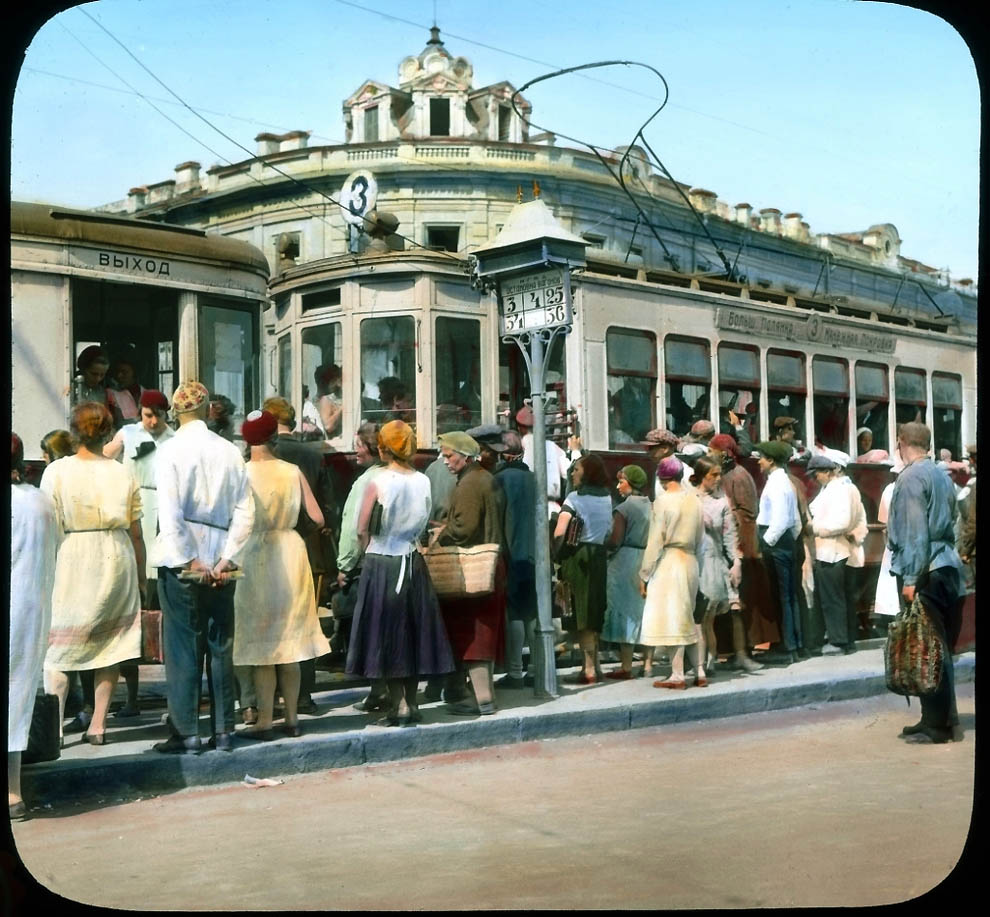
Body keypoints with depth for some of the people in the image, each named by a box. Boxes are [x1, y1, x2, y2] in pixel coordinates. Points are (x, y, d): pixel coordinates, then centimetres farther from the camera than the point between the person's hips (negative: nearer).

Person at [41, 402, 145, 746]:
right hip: (115, 562, 2)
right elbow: (135, 533, 3)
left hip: (71, 562, -2)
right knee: (110, 645, 10)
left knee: (57, 649, 5)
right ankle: (98, 724, 12)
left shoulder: (56, 471, -5)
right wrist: (141, 576, 13)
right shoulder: (122, 474, 1)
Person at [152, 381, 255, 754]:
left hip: (182, 560, -3)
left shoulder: (171, 449, -6)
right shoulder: (230, 451, 4)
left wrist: (188, 561, -11)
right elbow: (245, 511, 0)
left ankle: (185, 733, 5)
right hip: (219, 561, 3)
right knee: (220, 645, 9)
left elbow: (169, 513, -14)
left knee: (182, 645, 3)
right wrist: (226, 559, -1)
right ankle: (223, 731, 14)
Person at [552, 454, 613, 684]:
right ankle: (594, 666, 19)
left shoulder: (574, 497, -8)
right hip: (600, 556, 6)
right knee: (594, 612, 14)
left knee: (583, 614, -2)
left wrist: (557, 555, -8)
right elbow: (610, 532, 10)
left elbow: (559, 532, -16)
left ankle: (589, 670, -2)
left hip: (579, 556, -6)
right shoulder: (607, 498, 12)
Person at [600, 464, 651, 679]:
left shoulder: (623, 508, -11)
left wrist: (600, 544, 3)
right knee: (644, 610, 12)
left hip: (625, 560, -6)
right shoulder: (651, 507, 7)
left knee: (625, 612, -1)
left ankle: (626, 665, -1)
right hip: (647, 562, 6)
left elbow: (615, 541, -14)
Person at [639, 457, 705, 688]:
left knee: (673, 619, -1)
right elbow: (700, 539, 10)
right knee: (689, 619, 15)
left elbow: (655, 542, -11)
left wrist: (645, 574, -6)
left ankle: (677, 676, 3)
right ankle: (699, 672, 16)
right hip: (690, 562, 6)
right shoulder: (695, 501, 6)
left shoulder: (663, 501, -12)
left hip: (668, 563, -6)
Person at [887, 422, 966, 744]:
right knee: (939, 648, 11)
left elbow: (915, 532, -16)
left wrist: (910, 579, -16)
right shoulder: (941, 476, 14)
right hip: (947, 567, 8)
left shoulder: (911, 477, -10)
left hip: (925, 572, -8)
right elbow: (949, 522, 15)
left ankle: (938, 725, -1)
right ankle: (939, 719, 17)